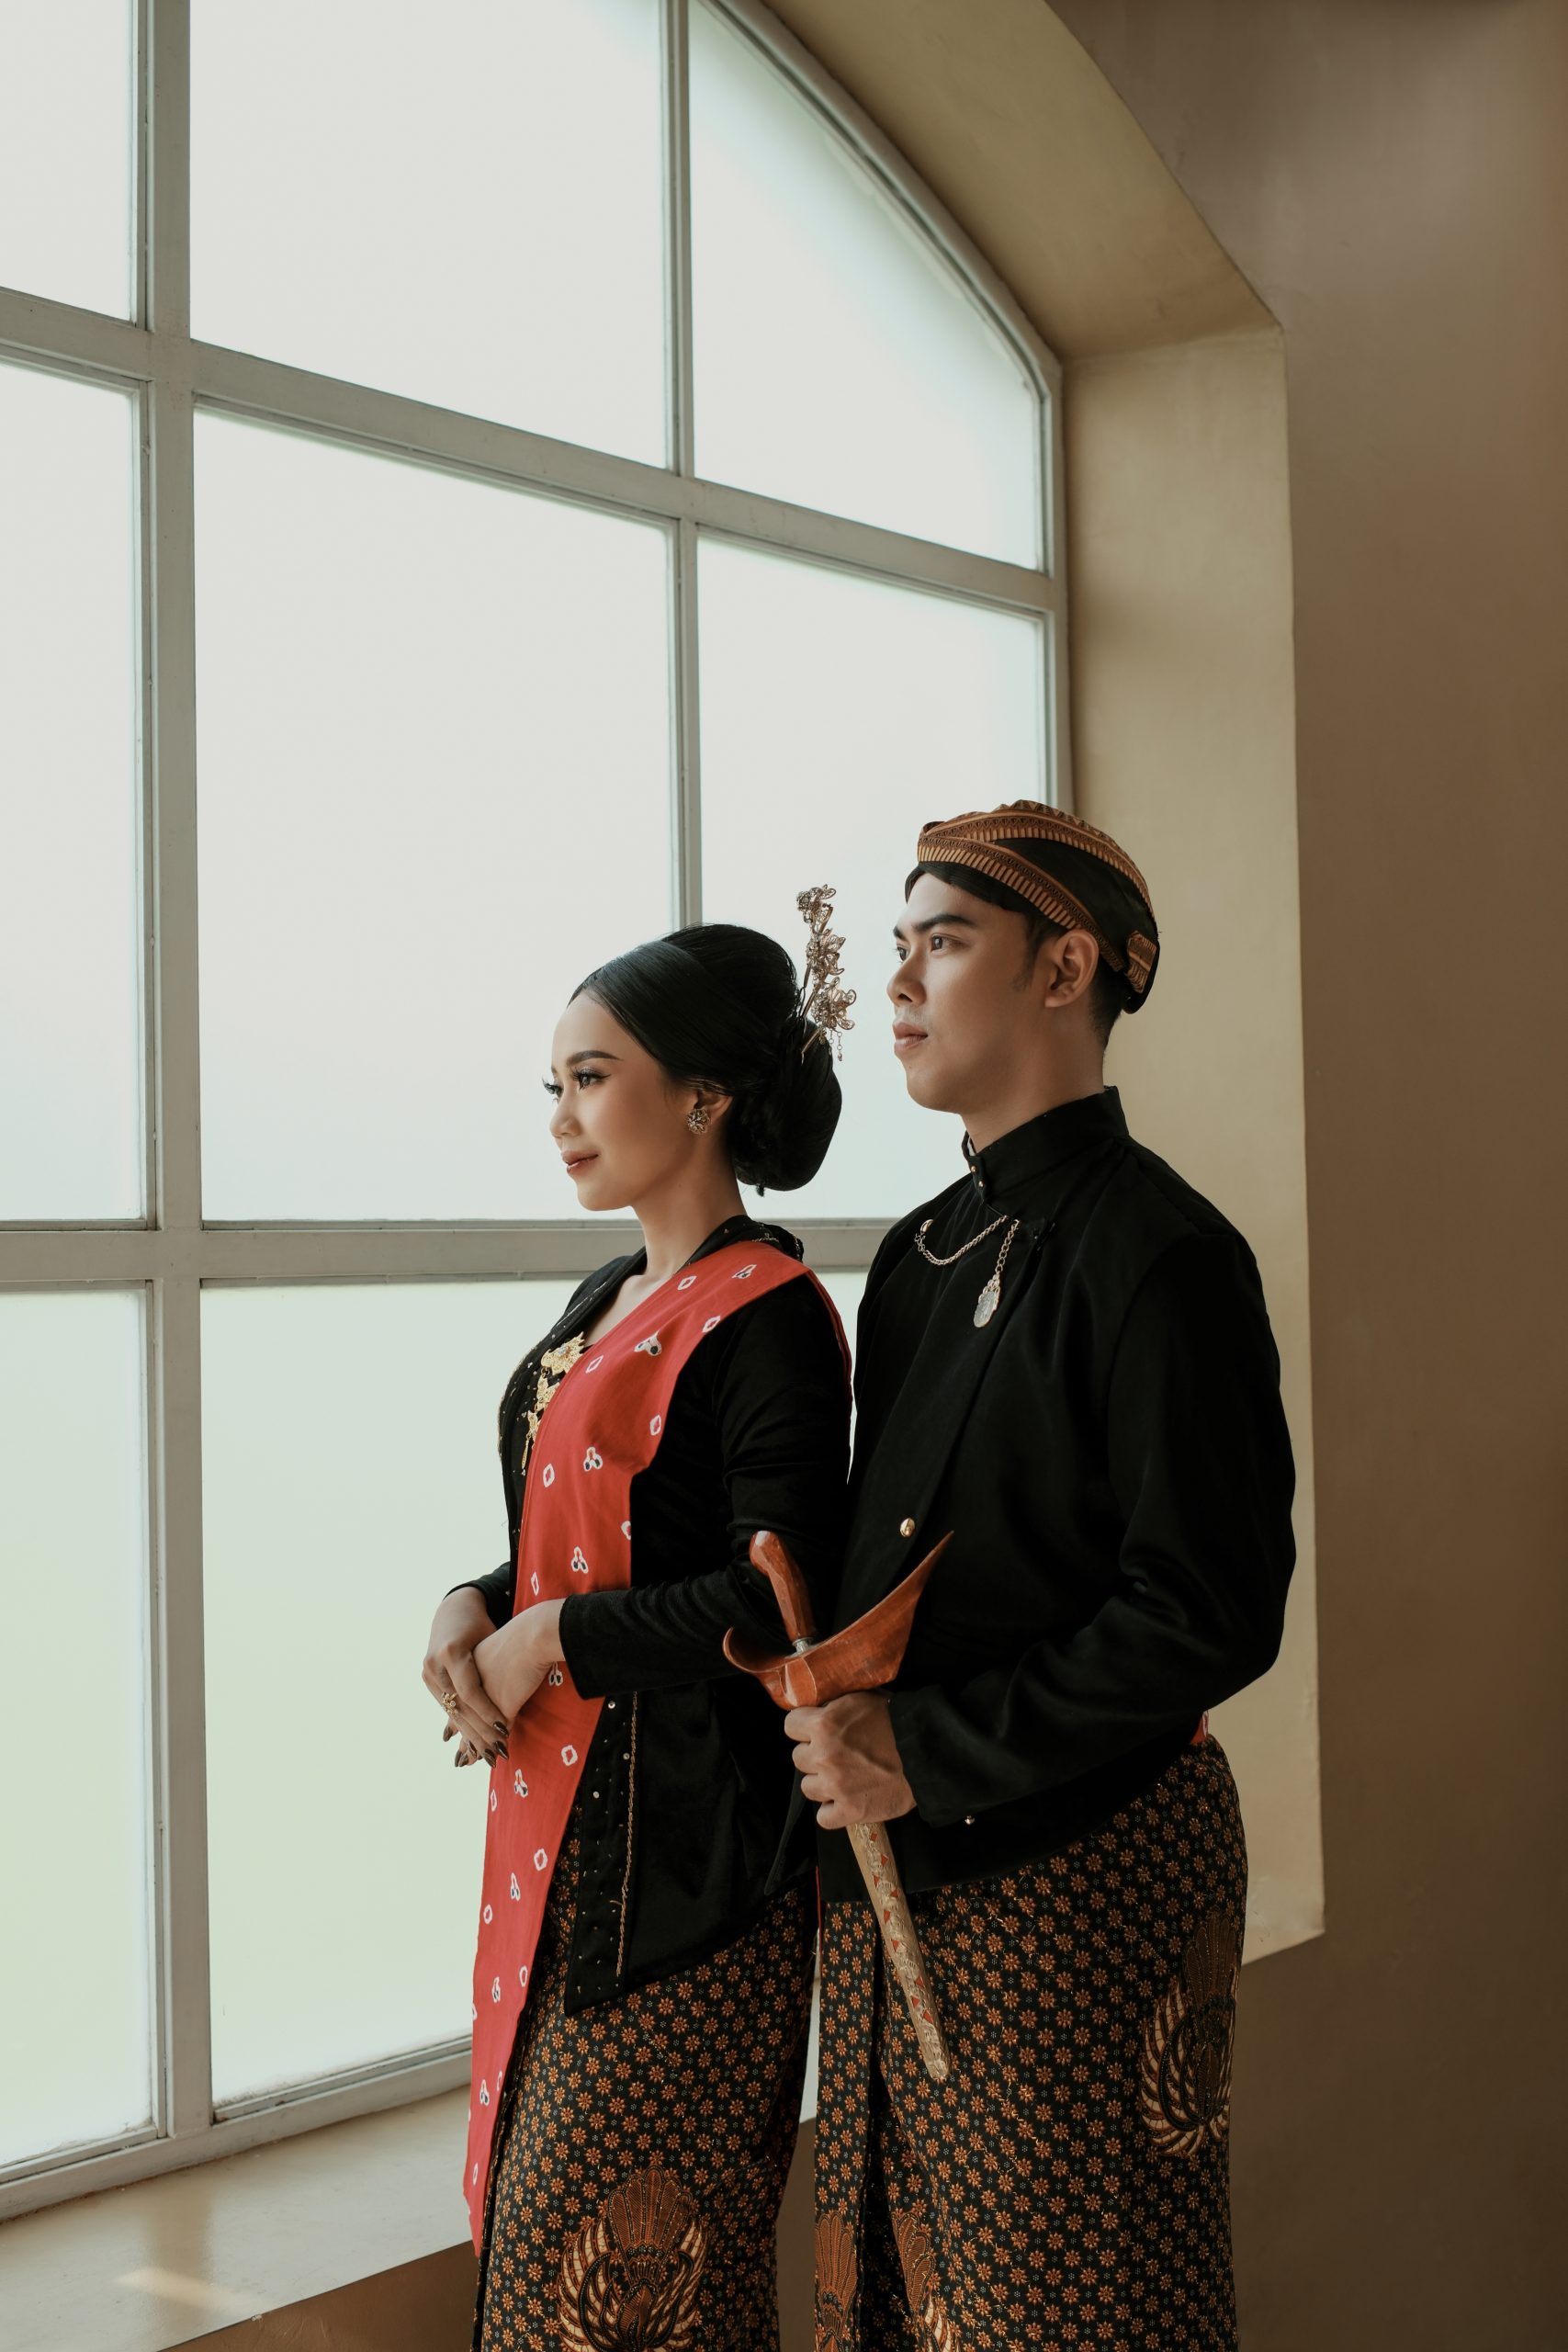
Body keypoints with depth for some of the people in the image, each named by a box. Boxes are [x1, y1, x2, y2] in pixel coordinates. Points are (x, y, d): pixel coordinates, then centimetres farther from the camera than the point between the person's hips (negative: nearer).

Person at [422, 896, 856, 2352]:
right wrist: (472, 1610, 0)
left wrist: (549, 1640, -13)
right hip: (565, 1813, 9)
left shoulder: (766, 1317, -14)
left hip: (685, 1831, -9)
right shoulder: (607, 1302, 13)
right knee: (538, 2207, 15)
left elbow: (782, 1599, -20)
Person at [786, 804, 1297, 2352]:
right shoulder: (921, 1253, 11)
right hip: (893, 1869, 8)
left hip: (1076, 1870, -8)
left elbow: (1214, 1615, -19)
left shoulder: (1160, 1252, -14)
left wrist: (927, 1752, -18)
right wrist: (835, 1725, 4)